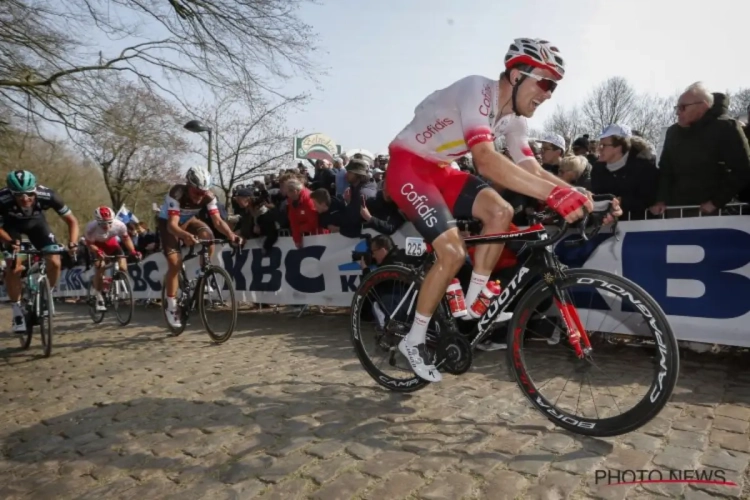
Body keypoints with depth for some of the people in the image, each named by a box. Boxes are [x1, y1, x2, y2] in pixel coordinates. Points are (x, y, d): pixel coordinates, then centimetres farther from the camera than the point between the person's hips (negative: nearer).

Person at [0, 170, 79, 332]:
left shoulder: (47, 195, -36)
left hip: (36, 222, 1)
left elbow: (72, 220, -24)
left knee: (54, 263, -15)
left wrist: (72, 243, -38)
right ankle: (17, 309, 4)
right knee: (13, 268, -15)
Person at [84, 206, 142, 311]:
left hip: (111, 243, 2)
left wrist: (133, 251, -28)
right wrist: (98, 252, -40)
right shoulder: (91, 227, -37)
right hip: (97, 245, -2)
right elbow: (89, 243, -20)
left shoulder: (119, 225, -33)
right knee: (100, 266, -23)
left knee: (123, 267, -13)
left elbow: (126, 238, -15)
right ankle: (99, 298, -12)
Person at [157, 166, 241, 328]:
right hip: (169, 223, -3)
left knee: (208, 237, -28)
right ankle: (171, 306, -1)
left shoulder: (209, 196, -25)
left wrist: (230, 234, -50)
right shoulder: (176, 193, -36)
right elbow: (172, 224, -44)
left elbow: (217, 220, -30)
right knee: (175, 263, -16)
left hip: (189, 220, 3)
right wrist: (186, 235, -65)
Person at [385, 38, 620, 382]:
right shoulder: (477, 90, -25)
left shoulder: (514, 118, 2)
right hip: (407, 165, -8)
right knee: (453, 253, -19)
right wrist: (553, 193, -46)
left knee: (501, 212, -12)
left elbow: (532, 169, -1)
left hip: (439, 169, 8)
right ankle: (414, 341, -2)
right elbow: (485, 160, -40)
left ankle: (472, 305, 1)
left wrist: (581, 196, -15)